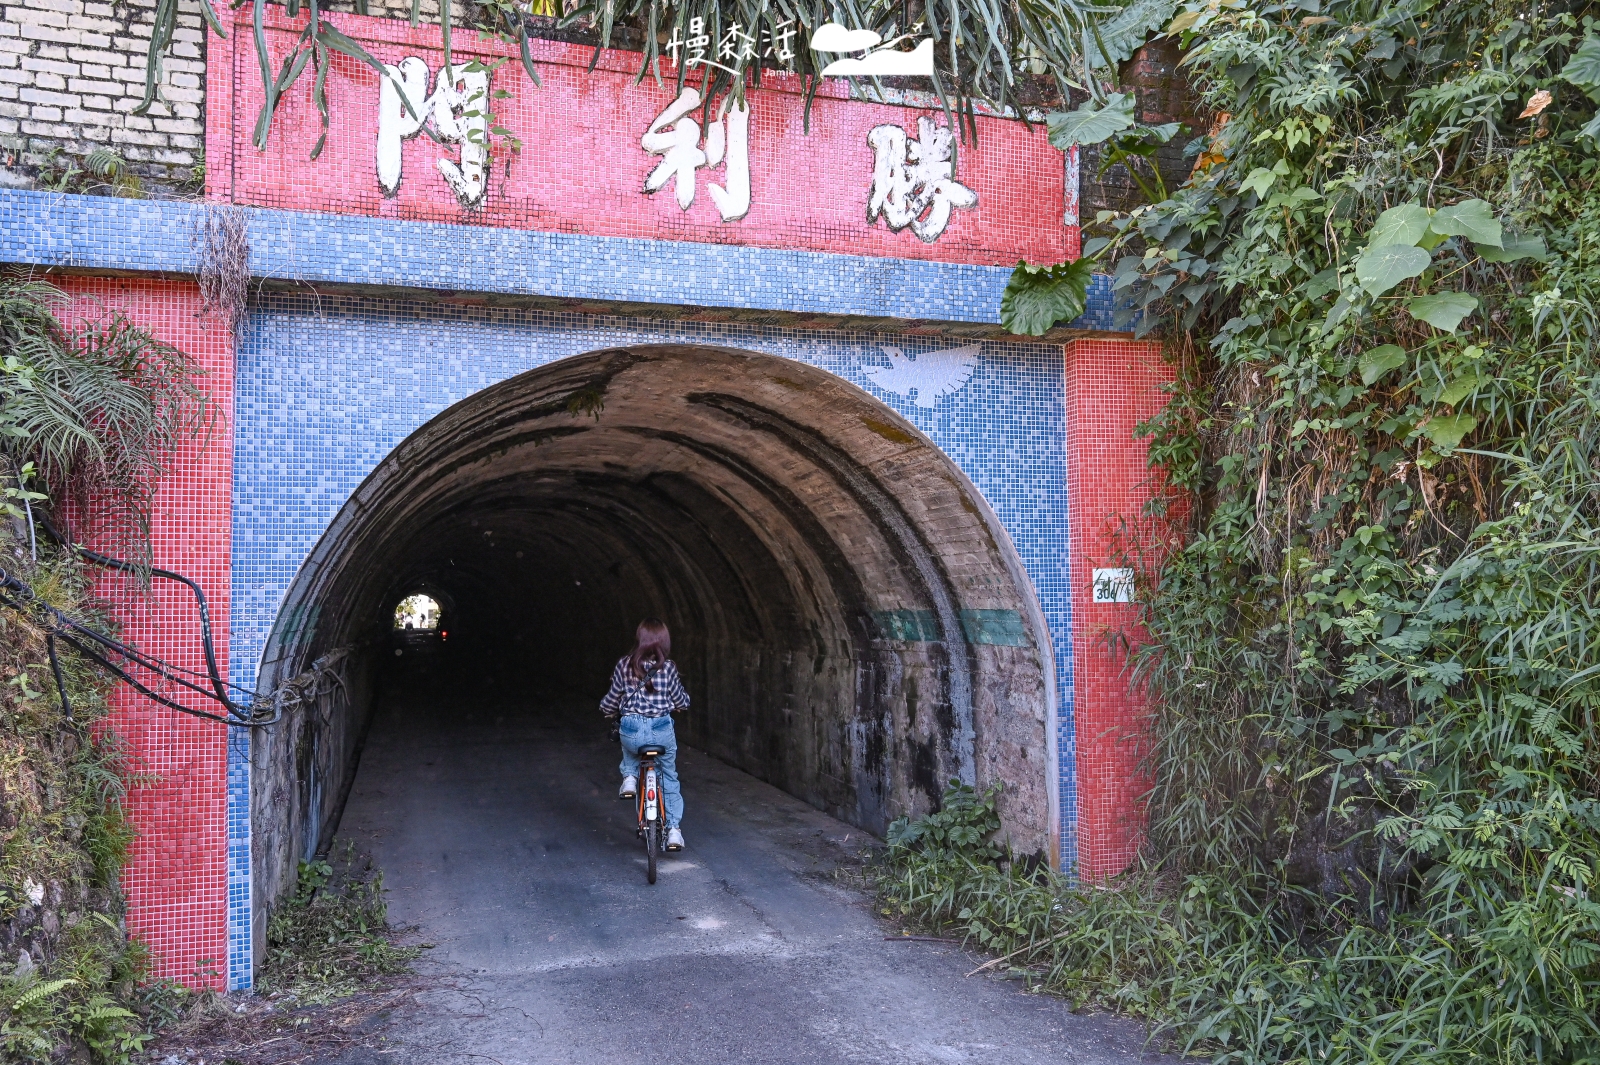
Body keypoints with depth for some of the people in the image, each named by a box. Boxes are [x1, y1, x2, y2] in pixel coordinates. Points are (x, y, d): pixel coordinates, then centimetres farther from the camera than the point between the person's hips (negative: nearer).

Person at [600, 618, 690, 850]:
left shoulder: (624, 665, -2)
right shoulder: (667, 667, -6)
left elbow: (611, 700, 7)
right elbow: (681, 701, 3)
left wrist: (607, 711, 30)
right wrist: (684, 701, 27)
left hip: (631, 730, 1)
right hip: (662, 730, -1)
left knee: (630, 752, 39)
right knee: (669, 779, 20)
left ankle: (629, 777, 13)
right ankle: (674, 830, 14)